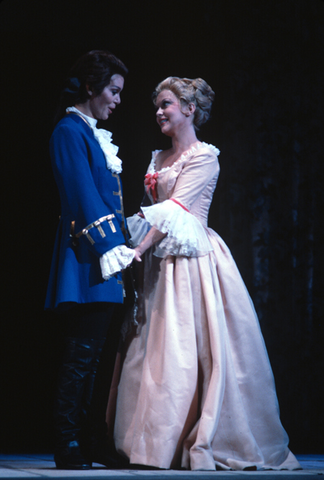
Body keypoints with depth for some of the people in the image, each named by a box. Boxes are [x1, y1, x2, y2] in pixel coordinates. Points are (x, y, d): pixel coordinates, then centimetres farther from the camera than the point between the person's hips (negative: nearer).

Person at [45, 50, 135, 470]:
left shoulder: (93, 135, 20)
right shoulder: (69, 132, -8)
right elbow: (83, 196, -15)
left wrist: (122, 240, 16)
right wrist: (110, 246, -18)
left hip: (104, 254, 10)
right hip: (86, 258, -10)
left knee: (88, 355, 10)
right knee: (81, 352, -9)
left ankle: (84, 442, 14)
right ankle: (68, 447, -5)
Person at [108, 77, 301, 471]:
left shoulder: (204, 157, -5)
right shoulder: (158, 159, 17)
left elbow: (174, 209, -14)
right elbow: (152, 213, 14)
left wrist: (138, 249, -21)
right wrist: (137, 248, -2)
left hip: (193, 260, -7)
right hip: (161, 263, 7)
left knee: (195, 347, -8)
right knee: (156, 347, 4)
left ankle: (206, 443, -4)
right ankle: (159, 442, 7)